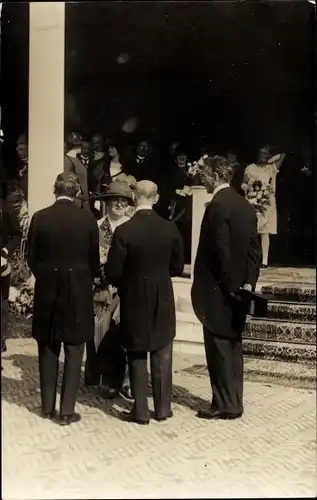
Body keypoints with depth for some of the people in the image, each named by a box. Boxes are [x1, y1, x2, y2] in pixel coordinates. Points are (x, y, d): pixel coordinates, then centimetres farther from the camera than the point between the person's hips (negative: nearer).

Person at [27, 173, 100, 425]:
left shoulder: (40, 217, -5)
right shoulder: (88, 218, -7)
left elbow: (32, 258, 0)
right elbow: (94, 259, 0)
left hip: (47, 291, 1)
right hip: (79, 291, -1)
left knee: (48, 350, 13)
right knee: (73, 352, 6)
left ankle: (48, 407, 20)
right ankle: (67, 410, 7)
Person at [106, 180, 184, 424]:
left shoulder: (124, 231, -15)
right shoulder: (170, 229, -6)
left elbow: (113, 272, -12)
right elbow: (177, 267, 2)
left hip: (134, 299, -2)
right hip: (163, 300, 2)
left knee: (137, 356, 8)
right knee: (162, 355, 12)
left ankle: (141, 411, 13)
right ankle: (163, 408, 19)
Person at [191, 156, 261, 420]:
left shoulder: (218, 205, -16)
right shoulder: (246, 206, 10)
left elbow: (221, 250, -20)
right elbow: (255, 248, 8)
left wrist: (226, 285, -11)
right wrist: (248, 281, 6)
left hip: (218, 289, -8)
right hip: (237, 288, 8)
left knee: (219, 348, 0)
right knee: (233, 346, 13)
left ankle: (224, 404, 6)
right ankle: (234, 402, 21)